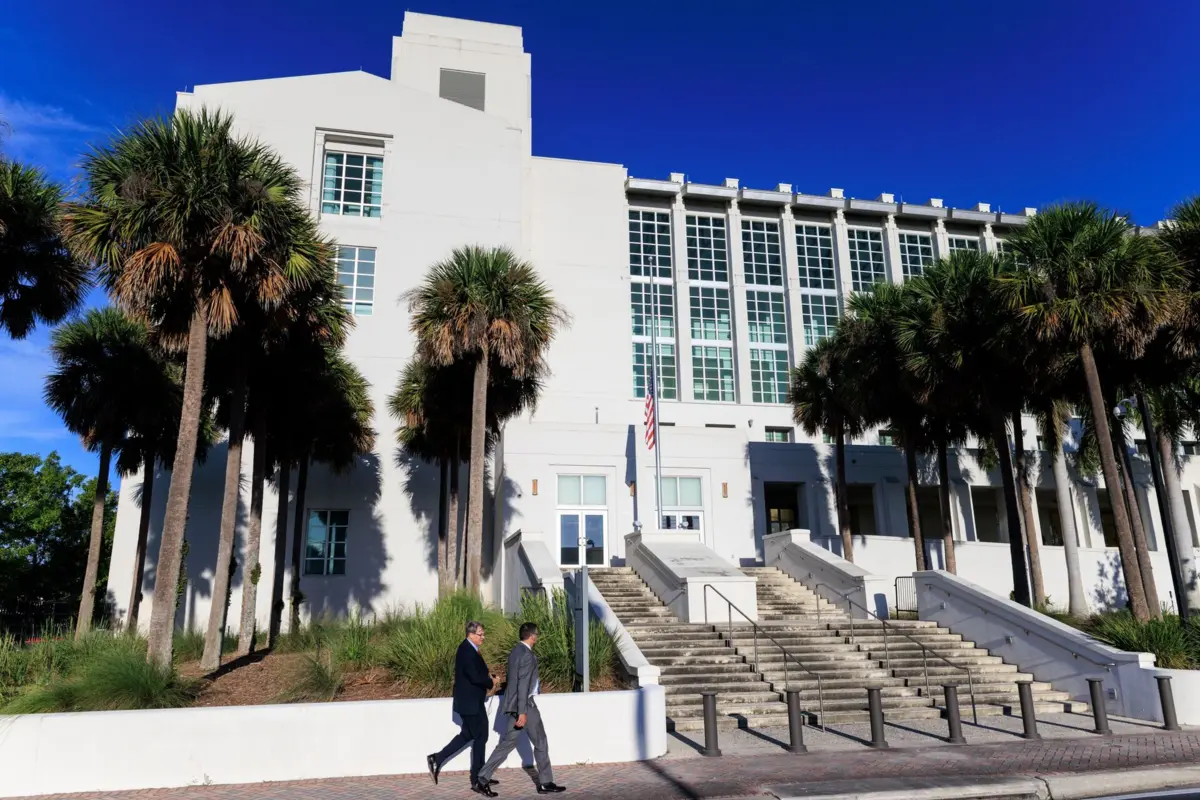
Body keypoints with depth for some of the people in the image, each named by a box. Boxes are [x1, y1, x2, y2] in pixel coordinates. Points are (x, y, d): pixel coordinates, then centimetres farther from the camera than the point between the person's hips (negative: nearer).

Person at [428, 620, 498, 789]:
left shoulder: (469, 649, 11)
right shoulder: (467, 651, -21)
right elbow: (475, 676, -29)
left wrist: (488, 680, 2)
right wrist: (491, 682, -13)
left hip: (471, 701, 10)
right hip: (470, 702, -10)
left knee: (467, 735, 17)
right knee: (480, 737, 2)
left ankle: (437, 758, 18)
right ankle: (477, 778, 13)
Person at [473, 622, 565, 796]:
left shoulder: (515, 651, 11)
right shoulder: (527, 654, -17)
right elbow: (523, 684, -22)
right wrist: (522, 712, -24)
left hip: (516, 704, 9)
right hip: (526, 704, -9)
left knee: (507, 743, 9)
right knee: (540, 743, 6)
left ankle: (482, 780, 6)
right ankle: (545, 783, 15)